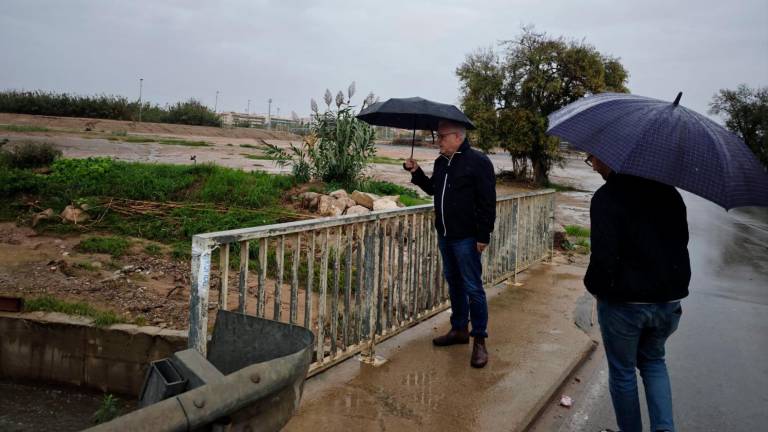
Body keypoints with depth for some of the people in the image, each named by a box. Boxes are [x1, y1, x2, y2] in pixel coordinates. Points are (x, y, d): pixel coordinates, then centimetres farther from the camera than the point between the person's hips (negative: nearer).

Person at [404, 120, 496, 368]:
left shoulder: (477, 162, -12)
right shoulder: (441, 162, 11)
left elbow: (487, 202, -14)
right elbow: (432, 189, 24)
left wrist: (484, 235, -16)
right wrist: (416, 173, 10)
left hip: (466, 237, -8)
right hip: (445, 235, 8)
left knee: (472, 288, -3)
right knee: (453, 283, 17)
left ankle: (479, 340, 6)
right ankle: (459, 329, 30)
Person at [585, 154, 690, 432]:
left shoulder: (606, 197, -18)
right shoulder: (667, 191, 4)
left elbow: (603, 256, -24)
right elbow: (682, 242, 10)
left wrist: (594, 286, -5)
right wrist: (675, 286, 18)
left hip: (624, 303, -6)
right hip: (669, 300, 6)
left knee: (623, 371, 15)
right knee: (653, 360, 26)